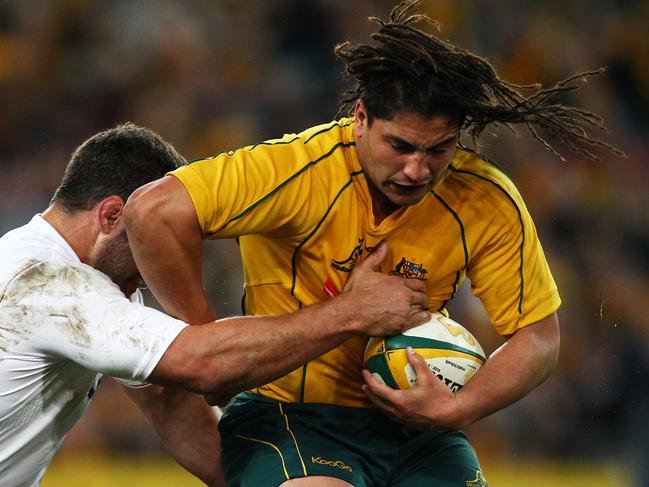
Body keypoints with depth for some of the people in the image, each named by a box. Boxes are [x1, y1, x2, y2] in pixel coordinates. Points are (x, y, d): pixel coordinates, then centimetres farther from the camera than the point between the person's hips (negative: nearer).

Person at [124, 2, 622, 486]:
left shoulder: (489, 202, -7)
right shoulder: (305, 169, -20)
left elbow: (537, 338, 1)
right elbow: (155, 210, -26)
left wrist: (455, 410, -16)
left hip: (413, 424, 5)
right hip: (289, 413, -5)